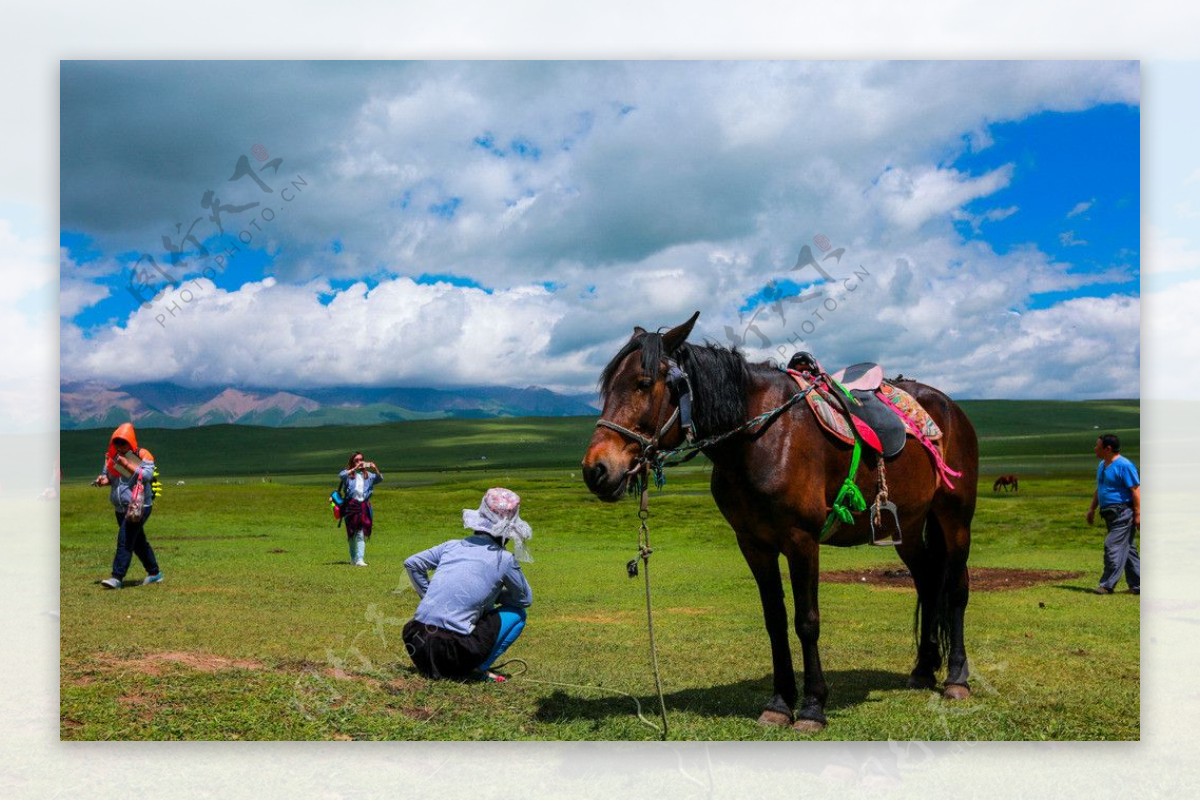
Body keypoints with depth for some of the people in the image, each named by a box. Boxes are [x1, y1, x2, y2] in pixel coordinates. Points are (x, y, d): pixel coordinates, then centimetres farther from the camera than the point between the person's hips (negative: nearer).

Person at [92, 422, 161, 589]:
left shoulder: (143, 455, -10)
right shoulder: (111, 456, 8)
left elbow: (147, 475, -23)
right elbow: (108, 476, 18)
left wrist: (127, 464, -26)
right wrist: (102, 480, -5)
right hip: (120, 508, 8)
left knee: (125, 540, -15)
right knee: (137, 542, 15)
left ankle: (117, 578, -16)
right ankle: (154, 573, 27)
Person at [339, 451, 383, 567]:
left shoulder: (368, 475, 11)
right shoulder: (348, 474, 5)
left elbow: (380, 479, -2)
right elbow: (341, 475, -17)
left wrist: (375, 469, -21)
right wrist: (355, 468, -26)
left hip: (364, 506, 0)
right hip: (351, 505, 0)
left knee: (361, 535, -7)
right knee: (352, 534, 10)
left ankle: (359, 559, -14)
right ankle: (353, 558, 25)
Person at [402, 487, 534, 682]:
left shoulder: (452, 545, 12)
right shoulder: (504, 559, -1)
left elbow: (411, 564, 17)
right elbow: (526, 599, 12)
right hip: (454, 650, -6)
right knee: (517, 614, 11)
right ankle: (477, 669, -1)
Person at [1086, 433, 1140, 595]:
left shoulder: (1124, 466, -14)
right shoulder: (1102, 465, 15)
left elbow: (1136, 490, -16)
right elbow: (1099, 489, 25)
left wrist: (1138, 514, -19)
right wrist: (1092, 509, 24)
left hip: (1123, 513, -10)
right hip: (1110, 514, 10)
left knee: (1113, 547, -11)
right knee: (1126, 549, 13)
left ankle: (1107, 585, -7)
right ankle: (1137, 585, 19)